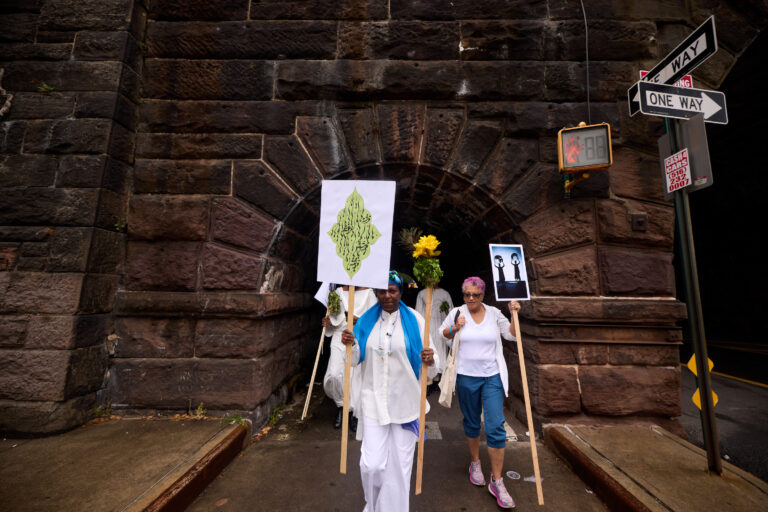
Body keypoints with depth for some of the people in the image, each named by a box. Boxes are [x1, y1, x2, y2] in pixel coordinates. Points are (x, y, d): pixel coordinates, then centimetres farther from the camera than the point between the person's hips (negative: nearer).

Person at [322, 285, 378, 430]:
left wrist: (359, 320, -17)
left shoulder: (369, 293, 3)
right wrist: (328, 322, -1)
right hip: (340, 338, 2)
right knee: (334, 375, -9)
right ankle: (341, 406, 19)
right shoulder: (339, 292, 12)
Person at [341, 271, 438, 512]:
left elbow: (430, 363, -7)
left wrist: (430, 361, -29)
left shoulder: (414, 320, -7)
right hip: (373, 399, 1)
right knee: (372, 464, 4)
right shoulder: (367, 320, 0)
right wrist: (351, 345, -15)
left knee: (400, 462, 10)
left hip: (405, 400, -1)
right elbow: (356, 360, 6)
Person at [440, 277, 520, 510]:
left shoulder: (494, 313, 0)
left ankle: (497, 481, 17)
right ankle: (475, 464, 41)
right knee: (471, 423, 17)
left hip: (492, 377, 0)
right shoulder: (456, 312, -3)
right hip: (466, 377, 0)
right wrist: (455, 328, -11)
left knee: (496, 427, -1)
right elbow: (442, 334, 8)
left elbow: (512, 334, 5)